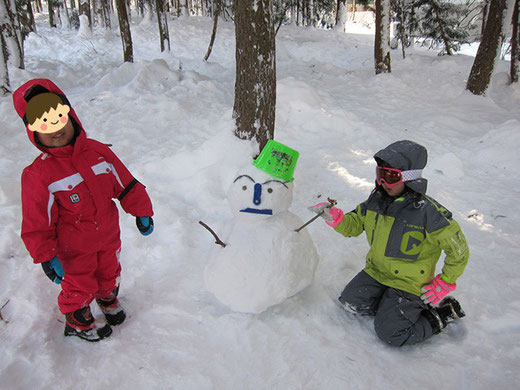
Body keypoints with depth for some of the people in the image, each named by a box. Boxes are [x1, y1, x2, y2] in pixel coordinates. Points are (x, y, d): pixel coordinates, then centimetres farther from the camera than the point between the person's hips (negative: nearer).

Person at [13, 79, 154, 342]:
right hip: (74, 247, -4)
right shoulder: (38, 174, -20)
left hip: (108, 236, 4)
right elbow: (37, 222, -14)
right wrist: (46, 256, -14)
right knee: (80, 286, 15)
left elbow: (126, 184, 0)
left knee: (109, 274, 26)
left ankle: (109, 300, 59)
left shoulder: (98, 151, -9)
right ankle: (78, 323, 45)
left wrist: (141, 212, 0)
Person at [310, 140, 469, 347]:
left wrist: (445, 284, -10)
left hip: (409, 282, -6)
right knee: (350, 301, 0)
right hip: (377, 271, 6)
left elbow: (459, 249, -14)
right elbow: (354, 225, 6)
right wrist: (335, 217, -14)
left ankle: (443, 314, 11)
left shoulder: (427, 212, -24)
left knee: (390, 333, -9)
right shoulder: (376, 200, -6)